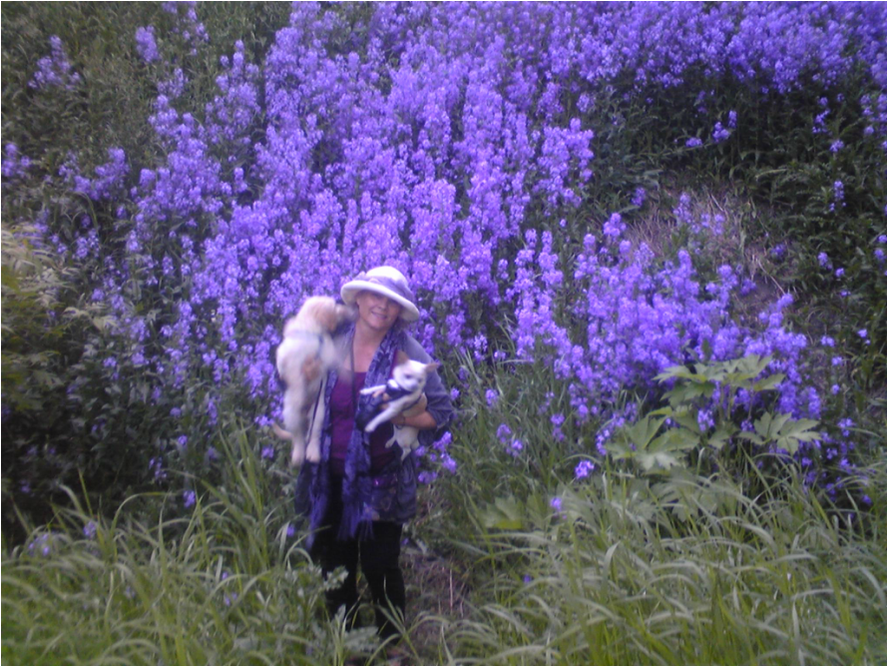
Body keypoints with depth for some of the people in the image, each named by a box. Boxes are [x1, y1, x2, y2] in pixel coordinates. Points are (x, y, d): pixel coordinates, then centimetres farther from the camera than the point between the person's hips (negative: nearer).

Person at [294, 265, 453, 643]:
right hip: (330, 480, 3)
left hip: (382, 482, -3)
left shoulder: (407, 353, -11)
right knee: (334, 567, 16)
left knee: (380, 568, 8)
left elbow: (442, 412, -6)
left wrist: (401, 417, -20)